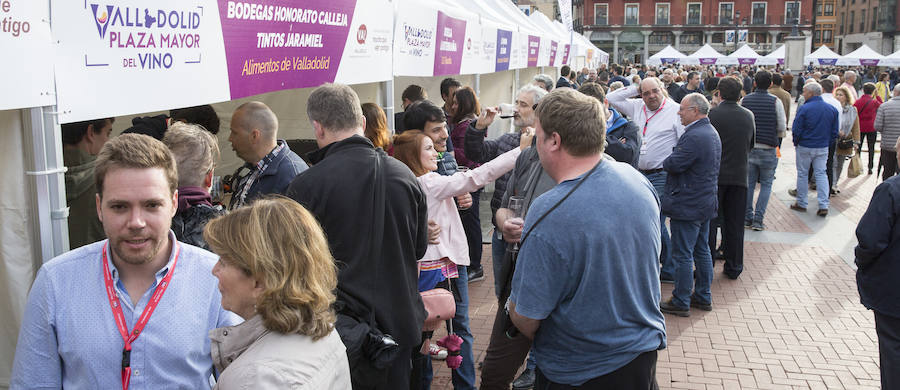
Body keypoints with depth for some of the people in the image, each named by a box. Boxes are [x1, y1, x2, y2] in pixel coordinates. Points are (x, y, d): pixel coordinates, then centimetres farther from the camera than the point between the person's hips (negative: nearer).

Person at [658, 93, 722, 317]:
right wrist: (672, 162, 9)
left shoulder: (694, 137, -22)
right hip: (706, 202, 10)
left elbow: (674, 164, -23)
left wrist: (666, 161, -2)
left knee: (682, 255, -2)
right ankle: (703, 297, 27)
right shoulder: (711, 133, 12)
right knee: (701, 251, 17)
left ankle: (681, 302, 6)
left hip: (687, 205, -10)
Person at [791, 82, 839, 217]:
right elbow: (835, 131, 5)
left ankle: (801, 203, 18)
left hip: (805, 147, -4)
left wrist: (796, 142, 4)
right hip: (823, 148, 4)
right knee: (821, 174, 9)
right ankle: (823, 206, 2)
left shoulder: (804, 108, -15)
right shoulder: (832, 109, 1)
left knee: (802, 174, 9)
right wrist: (827, 143, 15)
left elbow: (796, 130, -13)